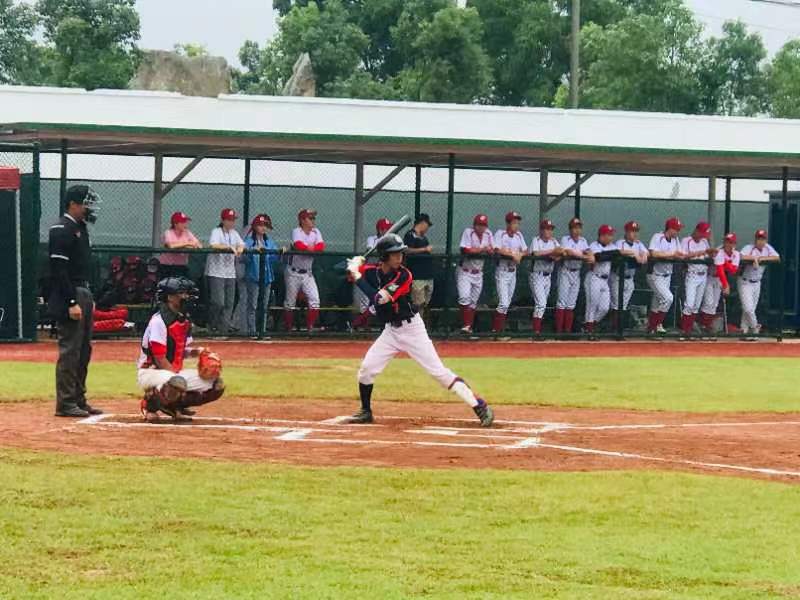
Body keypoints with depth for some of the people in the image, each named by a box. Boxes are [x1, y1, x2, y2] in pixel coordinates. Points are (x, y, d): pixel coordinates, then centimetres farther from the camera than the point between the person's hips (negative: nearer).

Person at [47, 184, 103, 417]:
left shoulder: (81, 228, 16)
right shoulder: (62, 230, -14)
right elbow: (59, 270, -19)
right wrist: (72, 303, -23)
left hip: (83, 295, 10)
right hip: (68, 297, -10)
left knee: (84, 351, 13)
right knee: (70, 351, -8)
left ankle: (78, 400, 19)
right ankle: (65, 403, -5)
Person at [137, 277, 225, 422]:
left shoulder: (184, 320, 8)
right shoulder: (159, 320, -18)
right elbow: (160, 359, -21)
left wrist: (196, 351, -3)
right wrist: (178, 376, -19)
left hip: (175, 373, 8)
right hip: (150, 372, -8)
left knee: (216, 385, -1)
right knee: (177, 383, -40)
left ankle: (175, 404, 9)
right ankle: (150, 403, -10)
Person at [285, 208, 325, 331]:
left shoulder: (316, 232, 4)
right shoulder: (296, 232, -12)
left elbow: (321, 246, -12)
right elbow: (299, 245, -31)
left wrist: (308, 248, -25)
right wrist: (312, 248, -21)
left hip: (307, 273, 4)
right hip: (294, 273, -4)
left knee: (315, 300, -10)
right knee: (290, 302, 5)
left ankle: (310, 326, -5)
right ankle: (289, 328, 16)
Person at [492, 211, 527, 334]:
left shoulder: (519, 235, 10)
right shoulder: (500, 233, -8)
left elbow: (525, 250, 11)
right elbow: (497, 250, -21)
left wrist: (520, 254, -10)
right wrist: (513, 254, -21)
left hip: (513, 272, 7)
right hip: (502, 272, -7)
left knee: (507, 303, 8)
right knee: (504, 303, -16)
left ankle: (500, 329, 13)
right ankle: (496, 329, -11)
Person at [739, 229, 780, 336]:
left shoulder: (767, 248, -1)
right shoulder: (749, 248, -19)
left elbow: (777, 258, -14)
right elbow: (740, 256, -37)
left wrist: (762, 258, -23)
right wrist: (754, 257, -34)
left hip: (757, 283, 6)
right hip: (745, 282, -6)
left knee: (752, 308, 10)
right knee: (748, 308, -12)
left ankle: (745, 329, 20)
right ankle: (755, 326, 7)